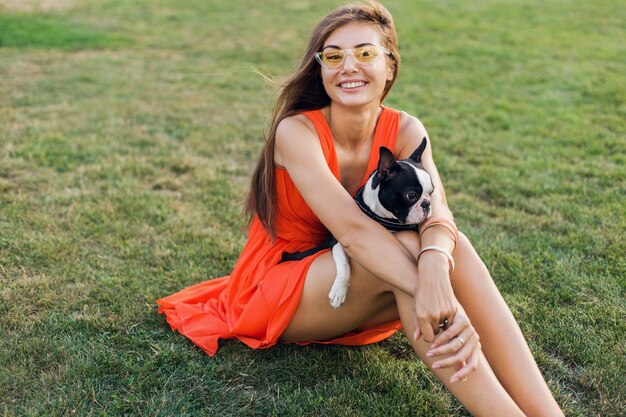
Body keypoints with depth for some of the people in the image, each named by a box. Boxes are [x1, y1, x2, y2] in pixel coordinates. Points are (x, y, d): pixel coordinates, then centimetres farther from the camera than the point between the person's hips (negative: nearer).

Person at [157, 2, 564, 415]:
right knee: (404, 246, -31)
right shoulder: (296, 131, -20)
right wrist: (430, 291, -47)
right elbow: (351, 228, -34)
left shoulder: (405, 131, -8)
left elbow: (437, 214, -27)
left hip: (355, 301, 4)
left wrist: (434, 269, -50)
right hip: (274, 296, -4)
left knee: (452, 246, -26)